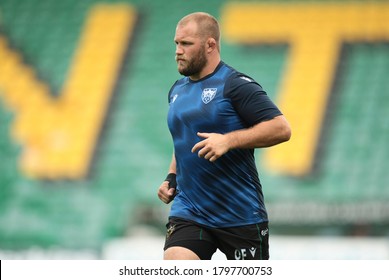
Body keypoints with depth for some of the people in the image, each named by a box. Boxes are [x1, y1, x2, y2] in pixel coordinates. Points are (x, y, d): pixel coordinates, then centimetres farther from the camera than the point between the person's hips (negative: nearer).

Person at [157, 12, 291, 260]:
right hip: (188, 211, 5)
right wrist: (172, 178, 13)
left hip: (241, 218, -5)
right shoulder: (177, 90, 14)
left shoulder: (235, 84, -10)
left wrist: (228, 141, -26)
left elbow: (281, 128, -18)